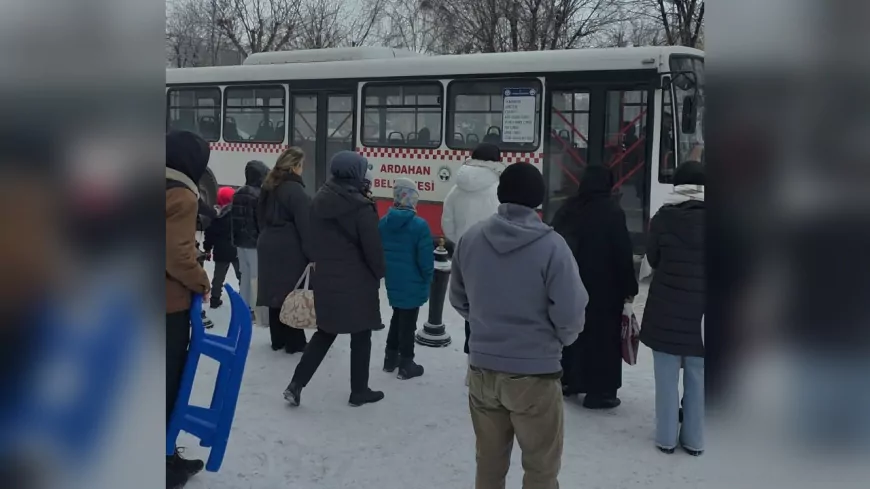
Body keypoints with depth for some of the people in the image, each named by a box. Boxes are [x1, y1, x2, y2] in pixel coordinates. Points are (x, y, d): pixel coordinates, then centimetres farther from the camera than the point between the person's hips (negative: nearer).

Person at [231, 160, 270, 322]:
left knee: (245, 275, 15)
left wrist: (235, 239, 20)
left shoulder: (238, 194, 9)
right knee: (257, 276, -3)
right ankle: (255, 309, -2)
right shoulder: (259, 195, -17)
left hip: (241, 241, 8)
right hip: (256, 242, -8)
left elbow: (235, 218, 14)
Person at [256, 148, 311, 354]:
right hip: (290, 249, -8)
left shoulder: (269, 187, 12)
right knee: (293, 293, -1)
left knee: (277, 291, 13)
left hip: (269, 246, 8)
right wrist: (312, 253, -15)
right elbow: (305, 225, -18)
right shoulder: (295, 190, -16)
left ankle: (278, 339, 20)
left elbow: (262, 218, 20)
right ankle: (294, 342, 6)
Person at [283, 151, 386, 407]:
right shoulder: (360, 207, -18)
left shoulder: (319, 200, 3)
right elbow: (372, 247, -15)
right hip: (357, 282, -6)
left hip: (325, 279, 6)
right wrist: (379, 272, 1)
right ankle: (359, 391, 21)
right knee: (361, 336, 10)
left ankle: (296, 384, 11)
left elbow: (314, 239, 11)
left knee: (325, 332, 18)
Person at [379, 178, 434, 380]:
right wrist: (428, 279, 0)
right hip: (413, 284, -6)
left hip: (392, 282, 6)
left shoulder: (383, 223, -2)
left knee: (397, 318, 23)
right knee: (408, 323, 6)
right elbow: (425, 259, -18)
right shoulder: (419, 225, -20)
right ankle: (406, 365, 16)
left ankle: (390, 358, 31)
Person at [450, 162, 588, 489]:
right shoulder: (551, 245, -17)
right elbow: (570, 313, -16)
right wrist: (562, 338, 5)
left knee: (489, 462, 21)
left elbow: (458, 299, 7)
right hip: (534, 373, -4)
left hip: (482, 369, 4)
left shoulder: (470, 238, -4)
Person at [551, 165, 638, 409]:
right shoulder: (612, 211, -13)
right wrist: (629, 288, -4)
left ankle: (566, 380, 27)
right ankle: (599, 391, 4)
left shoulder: (567, 209, 5)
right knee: (602, 336, 1)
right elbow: (623, 253, -13)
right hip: (603, 288, -6)